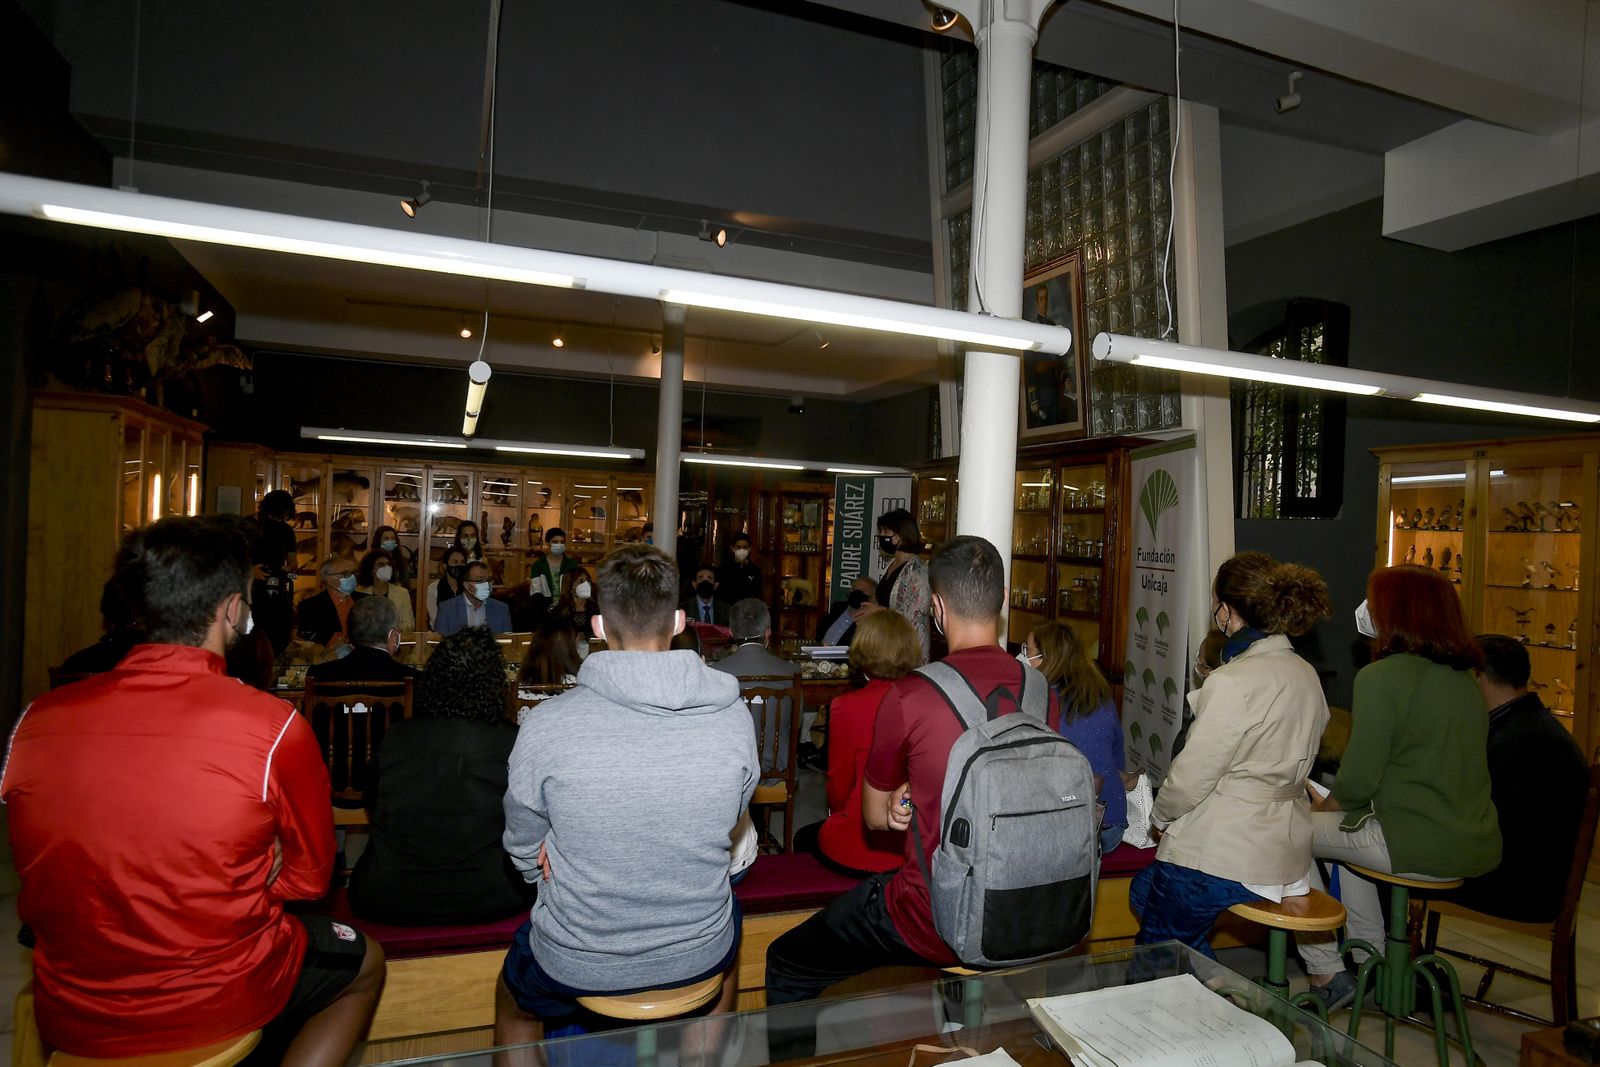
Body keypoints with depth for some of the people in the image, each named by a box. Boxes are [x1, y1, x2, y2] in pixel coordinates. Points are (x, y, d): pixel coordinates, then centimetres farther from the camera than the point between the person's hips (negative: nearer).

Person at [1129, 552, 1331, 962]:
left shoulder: (1234, 683, -23)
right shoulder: (1305, 675, 5)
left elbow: (1191, 777, -18)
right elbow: (1280, 764, 11)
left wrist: (1160, 818, 0)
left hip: (1221, 859, -9)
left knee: (1155, 962, 12)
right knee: (1143, 890, 27)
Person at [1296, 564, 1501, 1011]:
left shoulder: (1381, 677, -17)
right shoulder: (1464, 678, 8)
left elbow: (1358, 781, -17)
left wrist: (1321, 807, 5)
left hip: (1422, 849, -8)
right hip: (1478, 846, 8)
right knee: (1350, 825, 30)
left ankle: (1327, 976, 13)